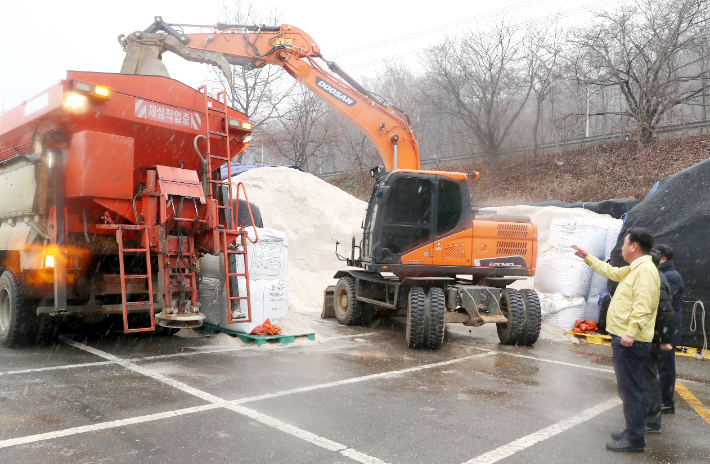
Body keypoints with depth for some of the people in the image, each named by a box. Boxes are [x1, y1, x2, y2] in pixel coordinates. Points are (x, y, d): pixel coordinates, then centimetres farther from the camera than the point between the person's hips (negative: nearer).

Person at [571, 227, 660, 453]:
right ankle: (633, 432, 26)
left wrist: (630, 333, -30)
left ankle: (634, 439, 2)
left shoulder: (645, 270, -17)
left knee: (630, 389, -5)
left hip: (629, 340, -11)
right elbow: (612, 271, 32)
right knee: (630, 388, 17)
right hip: (624, 338, 11)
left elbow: (642, 306, -25)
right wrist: (587, 256, 33)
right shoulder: (634, 269, 15)